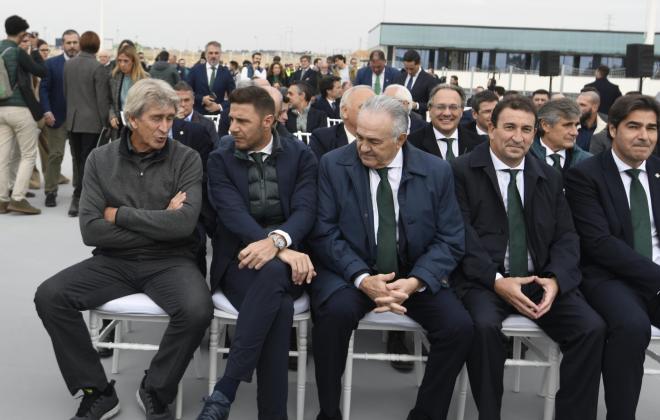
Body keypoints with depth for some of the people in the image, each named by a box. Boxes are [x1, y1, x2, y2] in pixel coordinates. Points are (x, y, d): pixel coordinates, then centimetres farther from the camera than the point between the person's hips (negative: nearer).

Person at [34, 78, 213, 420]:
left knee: (197, 311, -31)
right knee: (49, 296, -19)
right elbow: (91, 231, -7)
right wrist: (159, 224, -12)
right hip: (114, 261, 3)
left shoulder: (186, 159, -4)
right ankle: (97, 392, -2)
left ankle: (155, 391, -2)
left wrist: (119, 214, -11)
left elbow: (183, 224, -18)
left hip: (169, 261, -2)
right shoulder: (100, 159, 2)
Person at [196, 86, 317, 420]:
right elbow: (233, 214, -11)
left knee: (271, 272, -38)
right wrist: (281, 250, -28)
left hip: (289, 256, 1)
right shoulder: (220, 159, 5)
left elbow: (305, 211, -6)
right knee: (279, 307, -35)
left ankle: (224, 392, -32)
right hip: (240, 258, -1)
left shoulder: (301, 156, 8)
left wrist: (277, 242, -30)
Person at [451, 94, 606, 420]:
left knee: (592, 328, -18)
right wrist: (497, 280, -20)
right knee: (484, 325, -33)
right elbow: (460, 236, -8)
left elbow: (566, 237, 9)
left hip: (540, 279, 4)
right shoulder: (463, 171, 0)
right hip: (484, 278, -4)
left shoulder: (550, 177, 14)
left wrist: (555, 279, -11)